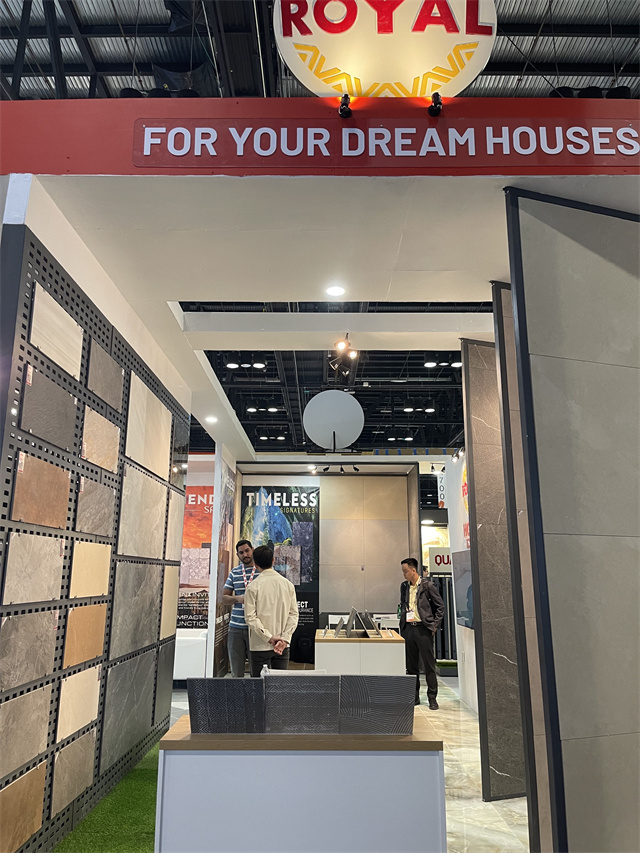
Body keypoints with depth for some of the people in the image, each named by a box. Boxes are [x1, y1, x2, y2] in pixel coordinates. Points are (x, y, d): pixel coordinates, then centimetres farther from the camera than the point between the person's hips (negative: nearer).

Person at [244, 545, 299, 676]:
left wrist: (269, 638, -11)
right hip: (283, 646, 3)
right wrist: (284, 638, -5)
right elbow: (294, 614, -1)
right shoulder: (288, 584, 2)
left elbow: (250, 617, -12)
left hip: (261, 646, -3)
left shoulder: (253, 587, -9)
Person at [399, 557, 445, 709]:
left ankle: (432, 698, 9)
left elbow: (440, 606, -2)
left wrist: (434, 626, -4)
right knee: (411, 665, 10)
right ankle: (414, 696, 20)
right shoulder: (404, 586, 10)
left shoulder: (427, 585, -6)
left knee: (429, 665, 0)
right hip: (408, 628, 5)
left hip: (423, 628, -5)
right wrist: (402, 623, 12)